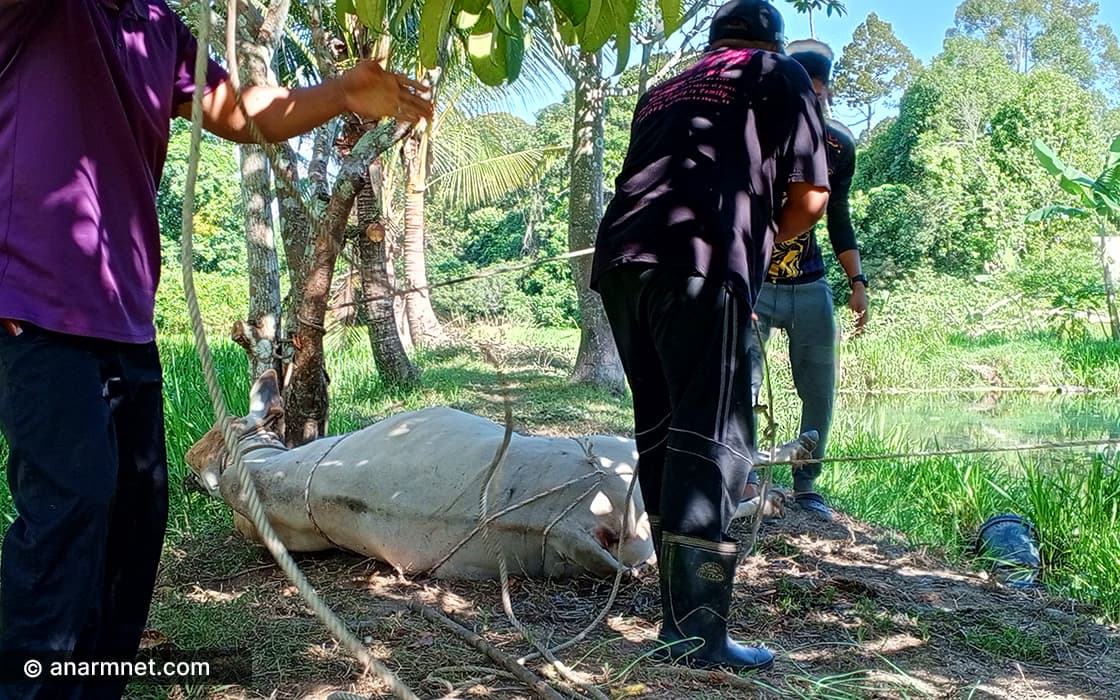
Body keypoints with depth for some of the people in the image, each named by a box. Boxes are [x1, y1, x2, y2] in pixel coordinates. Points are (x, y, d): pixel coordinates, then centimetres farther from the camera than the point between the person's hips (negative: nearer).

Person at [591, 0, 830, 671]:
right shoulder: (780, 74, 17)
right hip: (700, 265, -6)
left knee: (661, 434, 11)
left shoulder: (664, 89, 33)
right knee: (708, 441, -5)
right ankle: (697, 634, -4)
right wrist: (757, 243, 25)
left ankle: (681, 610, 20)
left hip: (620, 258, 6)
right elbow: (809, 197, 8)